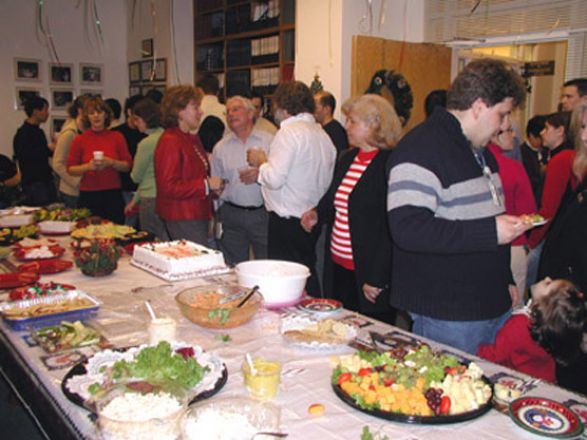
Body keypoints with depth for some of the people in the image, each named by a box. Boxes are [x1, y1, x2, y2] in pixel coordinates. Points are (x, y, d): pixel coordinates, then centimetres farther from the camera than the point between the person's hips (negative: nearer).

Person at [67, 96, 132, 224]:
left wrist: (111, 163, -13)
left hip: (113, 195, 1)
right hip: (88, 195, 0)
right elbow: (70, 169, 3)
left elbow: (128, 166, 4)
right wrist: (88, 166, -13)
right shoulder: (80, 140, 3)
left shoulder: (117, 137, 4)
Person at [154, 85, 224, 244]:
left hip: (197, 216, 9)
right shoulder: (169, 141, -15)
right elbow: (168, 187, -22)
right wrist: (206, 184, -19)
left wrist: (213, 186, 10)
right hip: (181, 219, -9)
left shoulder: (193, 138, 16)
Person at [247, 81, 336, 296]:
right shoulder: (322, 133, 12)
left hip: (287, 222, -9)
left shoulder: (289, 132, -14)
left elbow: (275, 179, -22)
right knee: (308, 276, 17)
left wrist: (260, 161, -1)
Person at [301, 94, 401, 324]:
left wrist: (376, 279, -18)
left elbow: (391, 227, -17)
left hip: (368, 271, -8)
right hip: (339, 265, 8)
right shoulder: (346, 159, 11)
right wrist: (318, 214, 3)